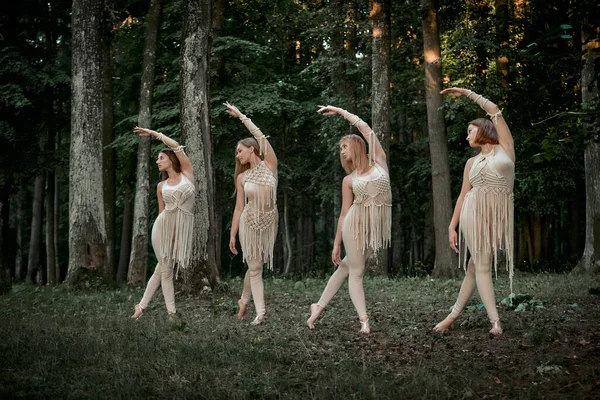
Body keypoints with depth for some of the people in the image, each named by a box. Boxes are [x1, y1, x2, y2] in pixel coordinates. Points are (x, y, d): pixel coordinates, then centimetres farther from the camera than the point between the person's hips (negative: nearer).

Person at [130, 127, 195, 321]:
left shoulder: (187, 173, 3)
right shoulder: (161, 186, 11)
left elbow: (176, 145, -4)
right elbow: (161, 210, 15)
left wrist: (154, 133, 3)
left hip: (183, 229, -2)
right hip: (164, 227, 2)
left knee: (162, 268, 2)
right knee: (165, 269, 2)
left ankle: (142, 305, 13)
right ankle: (172, 312, 9)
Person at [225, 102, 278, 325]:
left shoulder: (269, 165, -4)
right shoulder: (242, 177, 2)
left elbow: (260, 136, -10)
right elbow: (239, 208, 4)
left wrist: (240, 116, -4)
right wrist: (232, 234, 1)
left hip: (269, 222, 0)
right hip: (249, 223, 0)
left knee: (255, 266, 10)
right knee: (255, 267, -2)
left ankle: (244, 300, 31)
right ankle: (260, 312, -4)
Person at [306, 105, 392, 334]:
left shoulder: (379, 162, 7)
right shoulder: (349, 180, 8)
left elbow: (366, 129, 4)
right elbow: (344, 212, 9)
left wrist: (340, 111, 10)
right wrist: (337, 243, 6)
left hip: (377, 226, 1)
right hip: (356, 224, -1)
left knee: (347, 266, 8)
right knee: (356, 271, -3)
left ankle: (320, 306, 19)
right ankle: (363, 319, -1)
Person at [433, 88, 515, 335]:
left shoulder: (505, 147, 8)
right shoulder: (472, 162, 17)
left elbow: (494, 110, 4)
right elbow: (463, 195, 15)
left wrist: (468, 93, 13)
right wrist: (452, 226, 9)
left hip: (499, 215, -2)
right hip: (474, 212, 2)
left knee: (476, 264, -1)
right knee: (481, 264, -7)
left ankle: (456, 313, 8)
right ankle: (495, 320, -8)